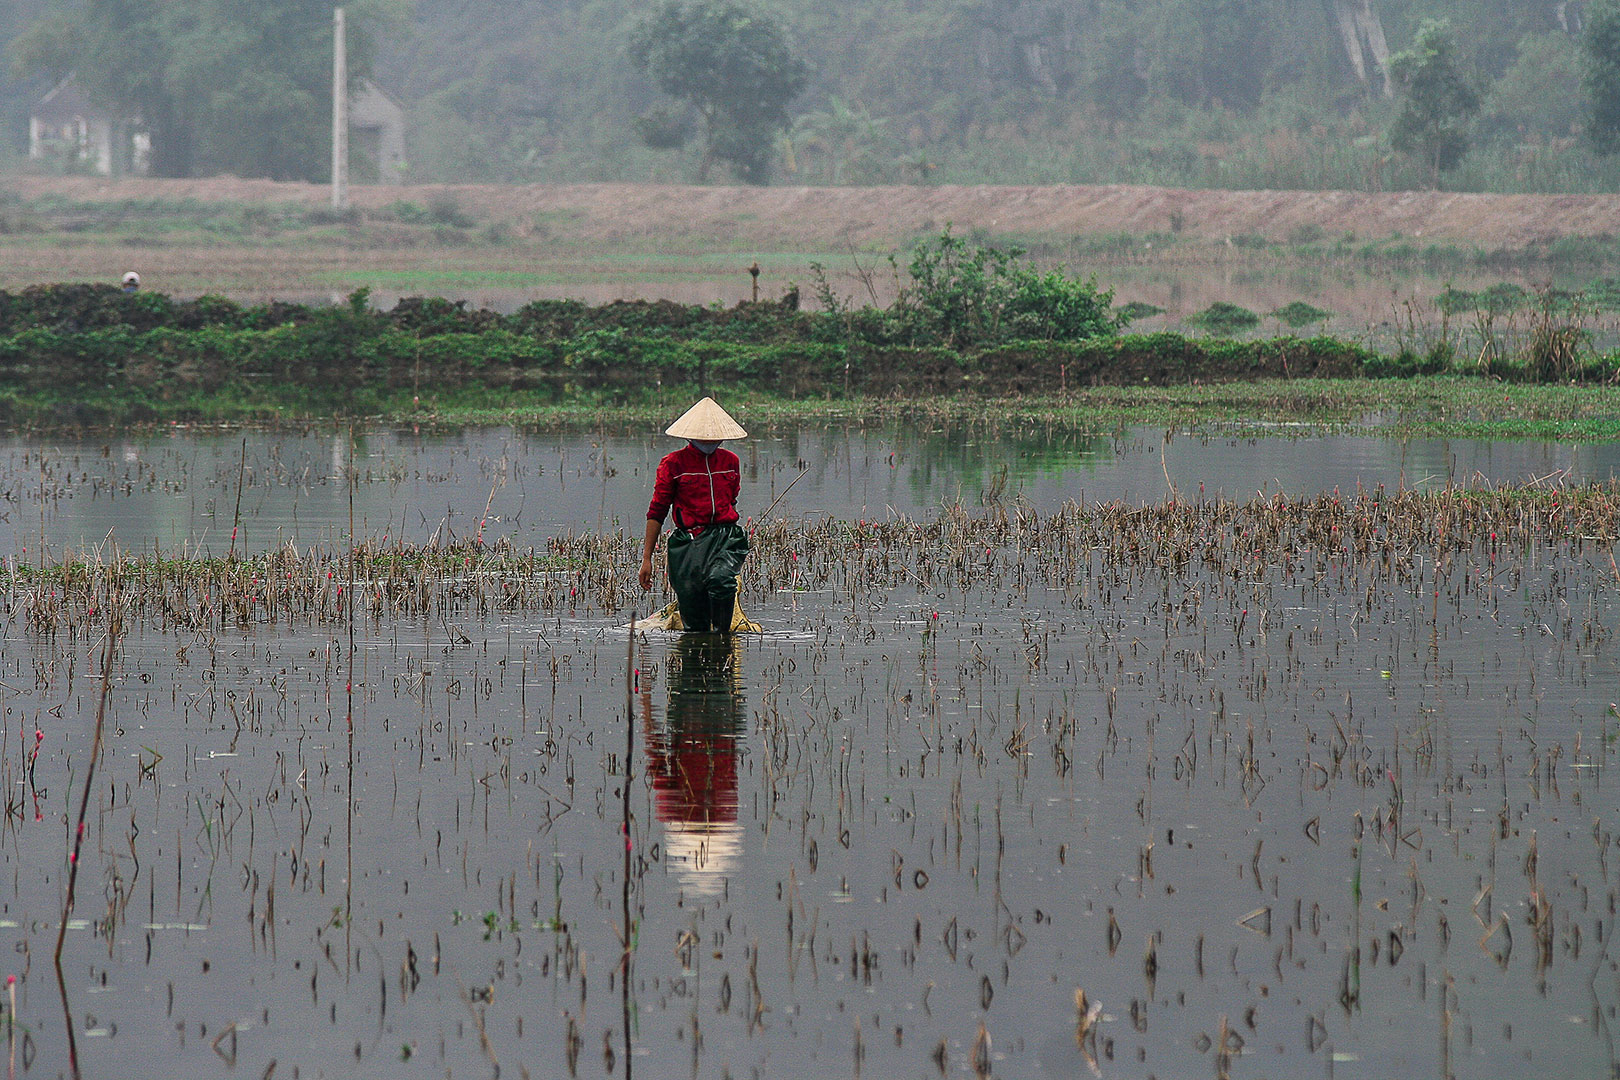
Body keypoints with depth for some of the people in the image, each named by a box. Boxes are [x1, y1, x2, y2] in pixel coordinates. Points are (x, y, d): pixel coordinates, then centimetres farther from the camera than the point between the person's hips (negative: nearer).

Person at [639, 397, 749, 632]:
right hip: (689, 540, -1)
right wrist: (646, 558, 2)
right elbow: (656, 512, 4)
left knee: (720, 579, -31)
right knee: (693, 622, -4)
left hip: (726, 537, 1)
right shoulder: (673, 463, 3)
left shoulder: (730, 461, 13)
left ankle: (722, 634, -19)